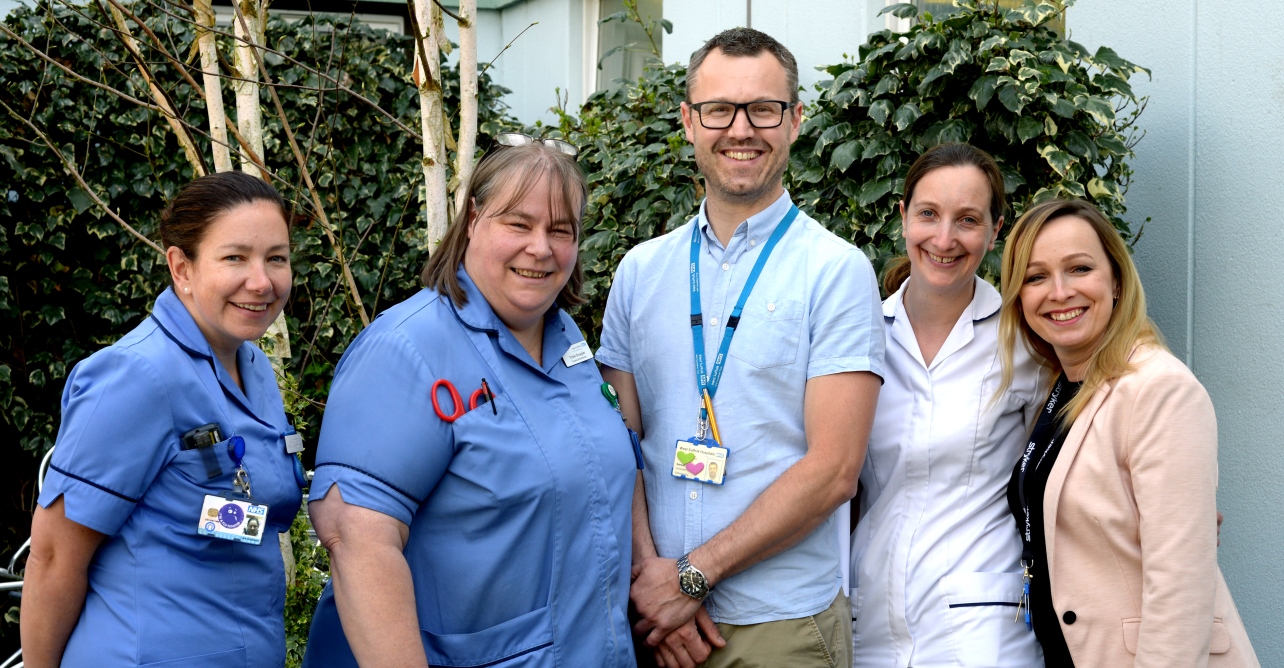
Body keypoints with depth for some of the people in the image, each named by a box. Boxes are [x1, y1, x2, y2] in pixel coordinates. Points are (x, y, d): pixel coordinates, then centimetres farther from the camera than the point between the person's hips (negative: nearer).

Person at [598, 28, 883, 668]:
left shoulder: (837, 271, -6)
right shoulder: (640, 271, 7)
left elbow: (834, 469, -12)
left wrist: (692, 575, -14)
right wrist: (650, 575, -10)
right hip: (656, 616, 3)